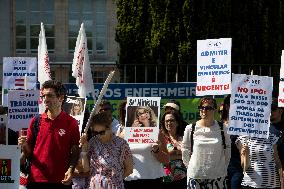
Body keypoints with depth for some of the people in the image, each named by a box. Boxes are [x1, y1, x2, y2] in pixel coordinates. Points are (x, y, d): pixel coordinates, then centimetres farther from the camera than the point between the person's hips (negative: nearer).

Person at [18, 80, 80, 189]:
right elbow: (28, 153, 11)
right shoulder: (36, 121, 5)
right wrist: (24, 145, -10)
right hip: (36, 180, 2)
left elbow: (75, 151, 0)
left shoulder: (71, 123, -1)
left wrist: (71, 170, -15)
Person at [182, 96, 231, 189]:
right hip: (195, 176, 0)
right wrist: (190, 167, 9)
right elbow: (185, 151, 6)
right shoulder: (190, 129, -1)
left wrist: (223, 167, 11)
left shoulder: (222, 128, 1)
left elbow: (227, 150, 9)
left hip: (218, 176, 0)